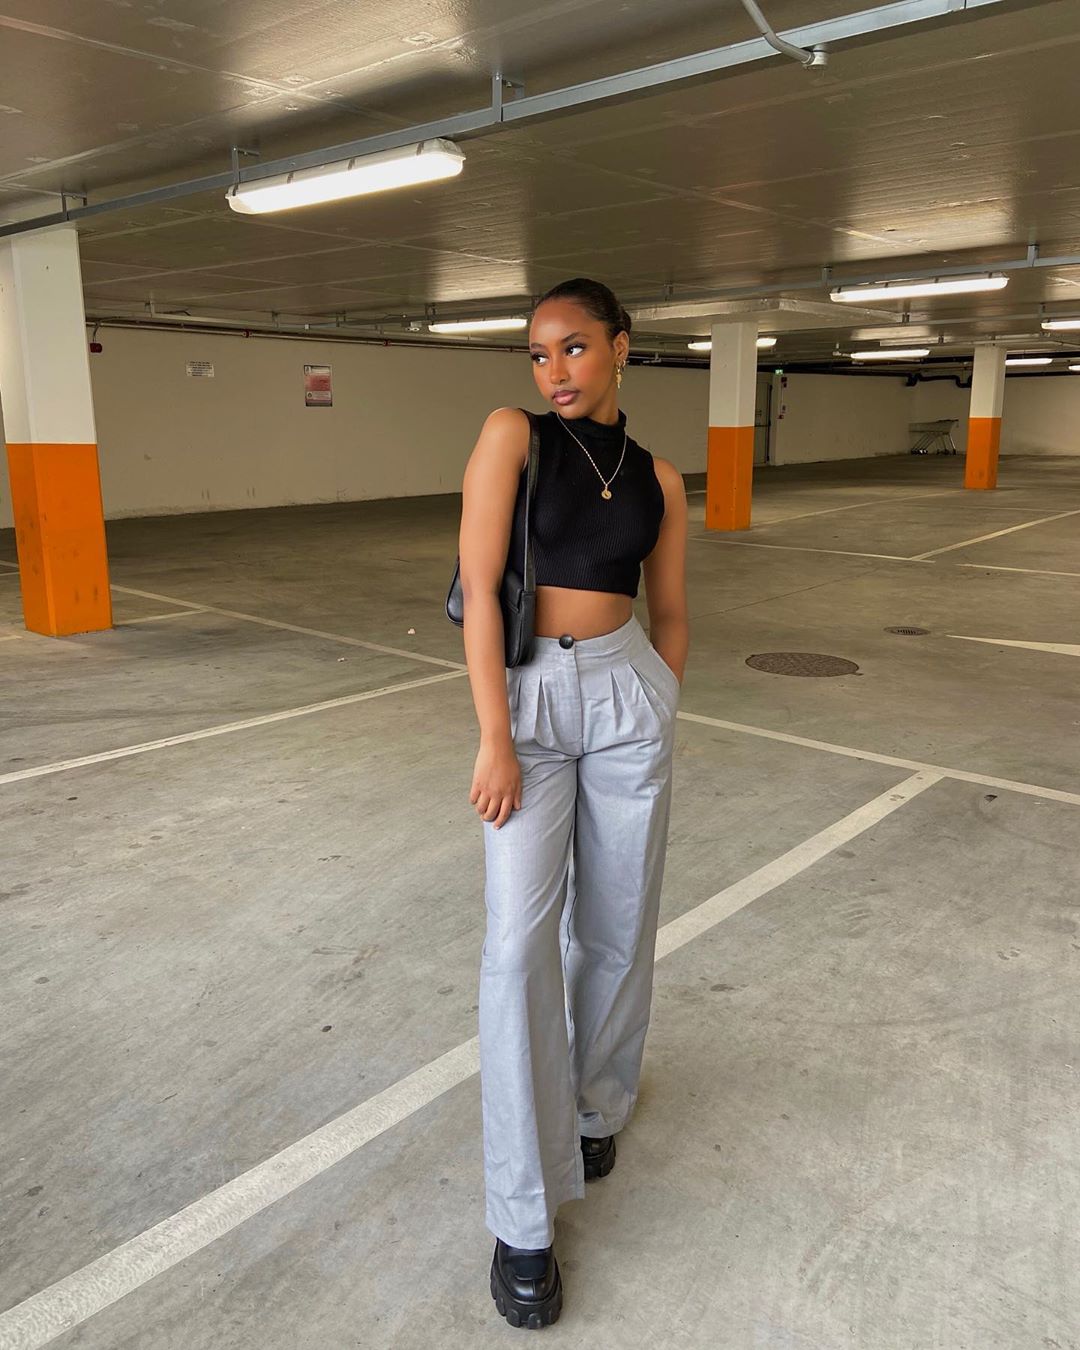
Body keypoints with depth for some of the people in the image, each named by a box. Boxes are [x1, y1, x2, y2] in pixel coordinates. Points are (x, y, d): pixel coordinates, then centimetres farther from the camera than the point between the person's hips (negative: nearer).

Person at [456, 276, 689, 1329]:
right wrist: (496, 739, -16)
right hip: (527, 700, -3)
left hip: (629, 697, 3)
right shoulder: (511, 436, -4)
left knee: (617, 925, 11)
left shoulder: (659, 480, 6)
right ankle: (523, 1217, 5)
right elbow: (478, 588, -11)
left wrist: (660, 718, 18)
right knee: (520, 941, -8)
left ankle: (592, 1103, 39)